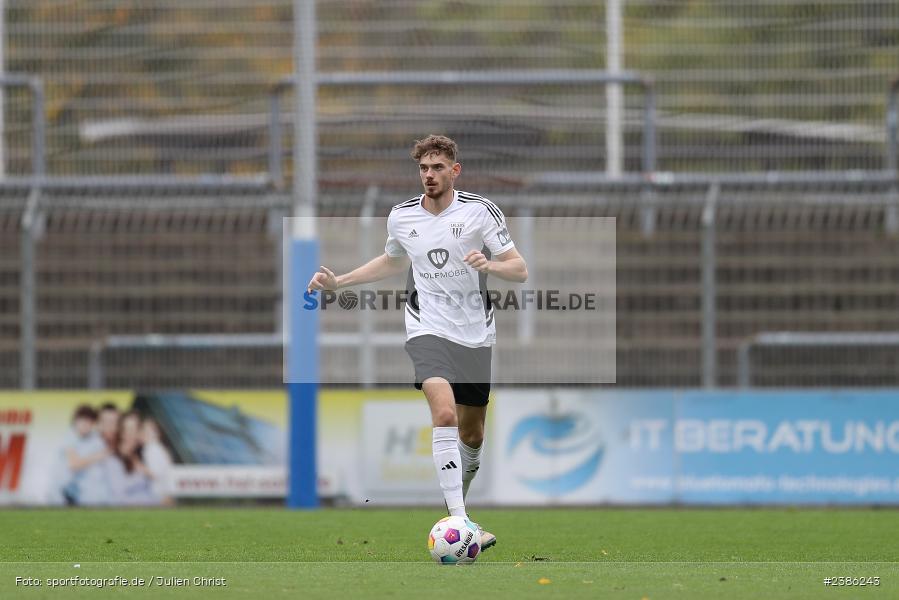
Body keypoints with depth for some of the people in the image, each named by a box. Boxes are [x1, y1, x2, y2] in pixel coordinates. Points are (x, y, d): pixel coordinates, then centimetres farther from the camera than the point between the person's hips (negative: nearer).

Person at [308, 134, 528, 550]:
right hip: (428, 330, -1)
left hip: (476, 336, 1)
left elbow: (519, 270, -6)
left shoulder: (481, 211, -6)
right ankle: (460, 524, -32)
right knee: (445, 411, -26)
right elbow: (392, 262, 25)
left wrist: (489, 264, -27)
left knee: (471, 434, 11)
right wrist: (339, 281, 17)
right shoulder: (402, 216, 3)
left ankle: (459, 497, 44)